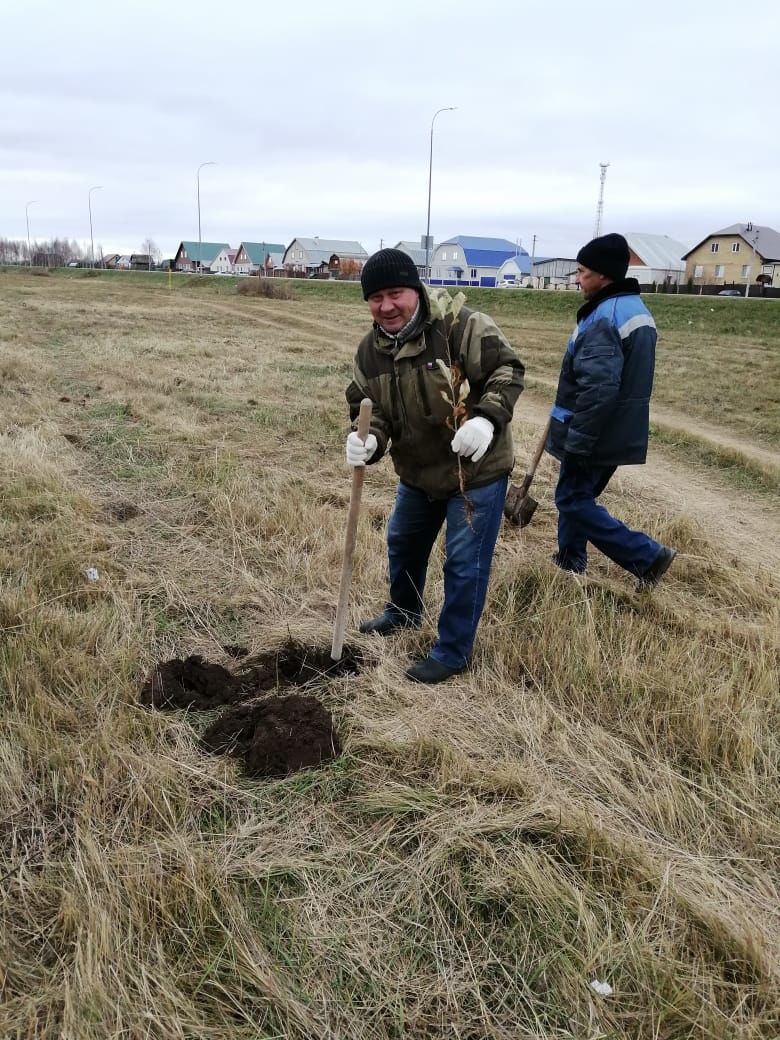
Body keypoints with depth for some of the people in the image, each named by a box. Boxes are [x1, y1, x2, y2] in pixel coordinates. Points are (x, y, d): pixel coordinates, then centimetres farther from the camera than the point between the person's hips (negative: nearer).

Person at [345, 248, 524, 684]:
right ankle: (404, 612, 53)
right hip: (418, 471, 7)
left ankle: (453, 652, 18)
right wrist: (367, 441, -24)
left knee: (465, 564, 0)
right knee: (403, 544, 25)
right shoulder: (370, 350, -4)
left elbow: (507, 369, -21)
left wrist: (487, 418, -37)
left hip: (477, 470, -7)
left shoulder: (460, 325, -23)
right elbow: (368, 408, -1)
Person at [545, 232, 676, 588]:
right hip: (621, 432, 10)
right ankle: (571, 562, 32)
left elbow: (598, 389, -32)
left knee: (573, 500, 1)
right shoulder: (637, 309, 11)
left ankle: (648, 556, 1)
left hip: (595, 436, -9)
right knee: (576, 494, 20)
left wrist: (575, 443, -26)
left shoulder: (604, 319, -23)